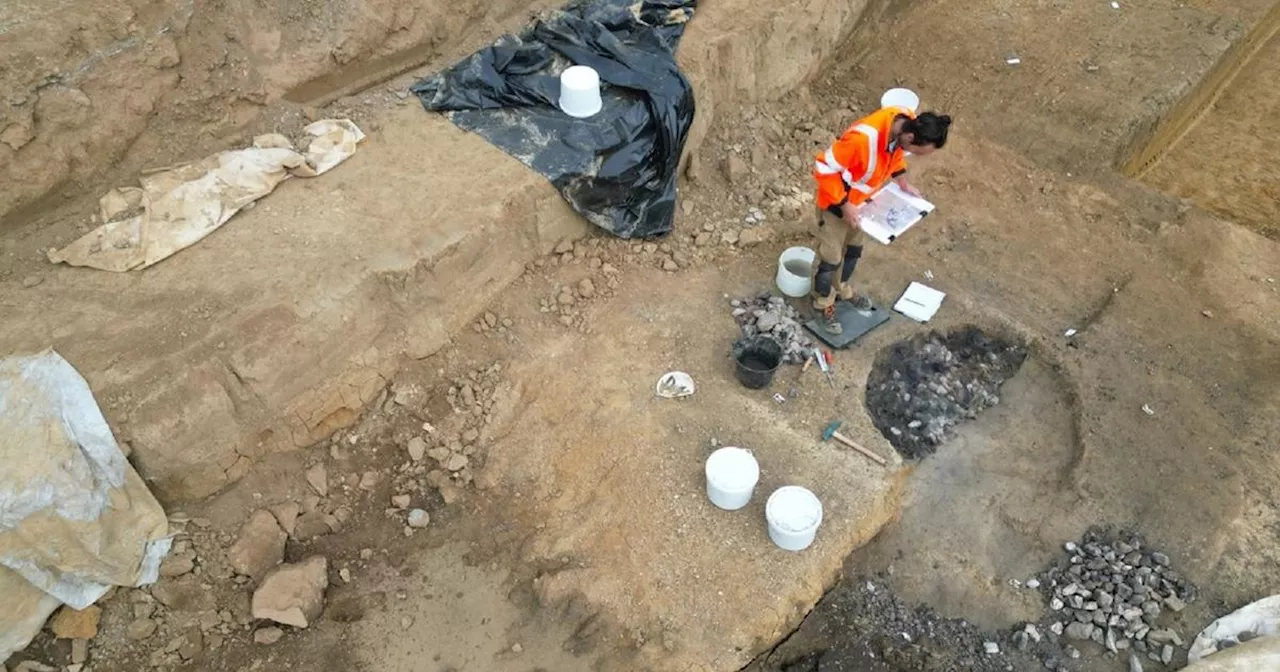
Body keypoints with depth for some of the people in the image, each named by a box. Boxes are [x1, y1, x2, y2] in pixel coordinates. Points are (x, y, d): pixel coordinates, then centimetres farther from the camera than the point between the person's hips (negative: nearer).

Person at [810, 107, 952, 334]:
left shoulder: (907, 123, -17)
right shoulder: (864, 137, -41)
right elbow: (824, 168, -32)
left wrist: (903, 181, -2)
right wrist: (844, 204, -29)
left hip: (862, 199, 7)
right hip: (836, 201, -7)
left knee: (854, 249, 25)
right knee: (831, 258, 7)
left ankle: (843, 290, 50)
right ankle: (824, 304, 31)